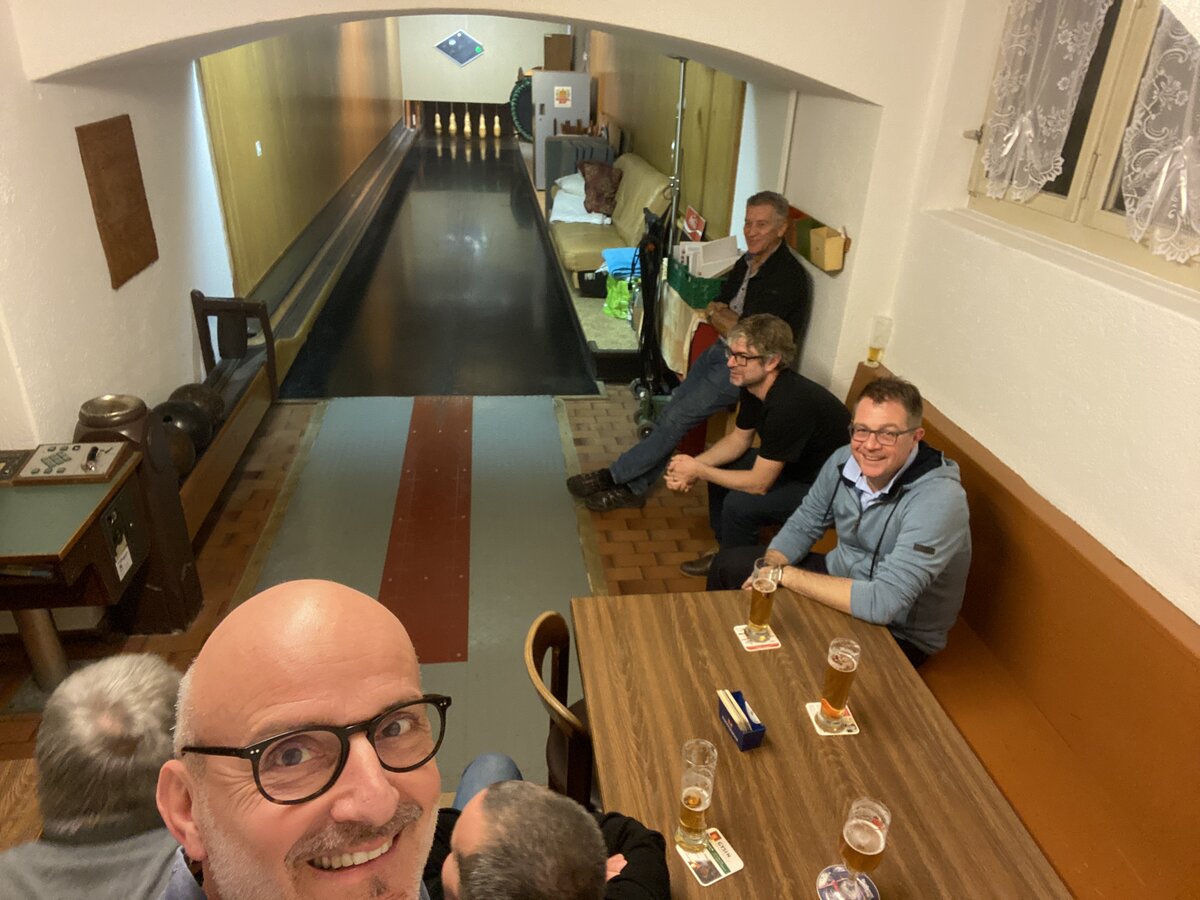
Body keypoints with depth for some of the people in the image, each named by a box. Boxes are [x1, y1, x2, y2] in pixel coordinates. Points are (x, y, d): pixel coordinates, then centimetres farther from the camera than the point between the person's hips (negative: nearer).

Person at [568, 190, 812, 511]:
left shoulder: (787, 276, -21)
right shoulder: (749, 261, 8)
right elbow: (712, 310, 14)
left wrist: (718, 314, -5)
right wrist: (728, 318, -10)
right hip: (722, 351, 8)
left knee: (677, 417, -13)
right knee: (670, 413, 0)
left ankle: (614, 476, -2)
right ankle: (632, 488, 8)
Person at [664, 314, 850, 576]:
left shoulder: (789, 404, -35)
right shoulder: (754, 385, -7)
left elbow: (758, 483, -30)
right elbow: (739, 438, 8)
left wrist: (699, 472, -19)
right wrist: (695, 464, -9)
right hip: (797, 465, 10)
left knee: (739, 504, -24)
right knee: (720, 466, 10)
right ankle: (726, 550, 25)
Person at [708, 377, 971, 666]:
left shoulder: (938, 500, -33)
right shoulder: (846, 460, -12)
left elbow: (883, 603, -39)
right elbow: (803, 524, 3)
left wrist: (787, 575, -30)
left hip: (897, 631, -6)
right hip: (840, 577, 7)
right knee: (727, 564, 8)